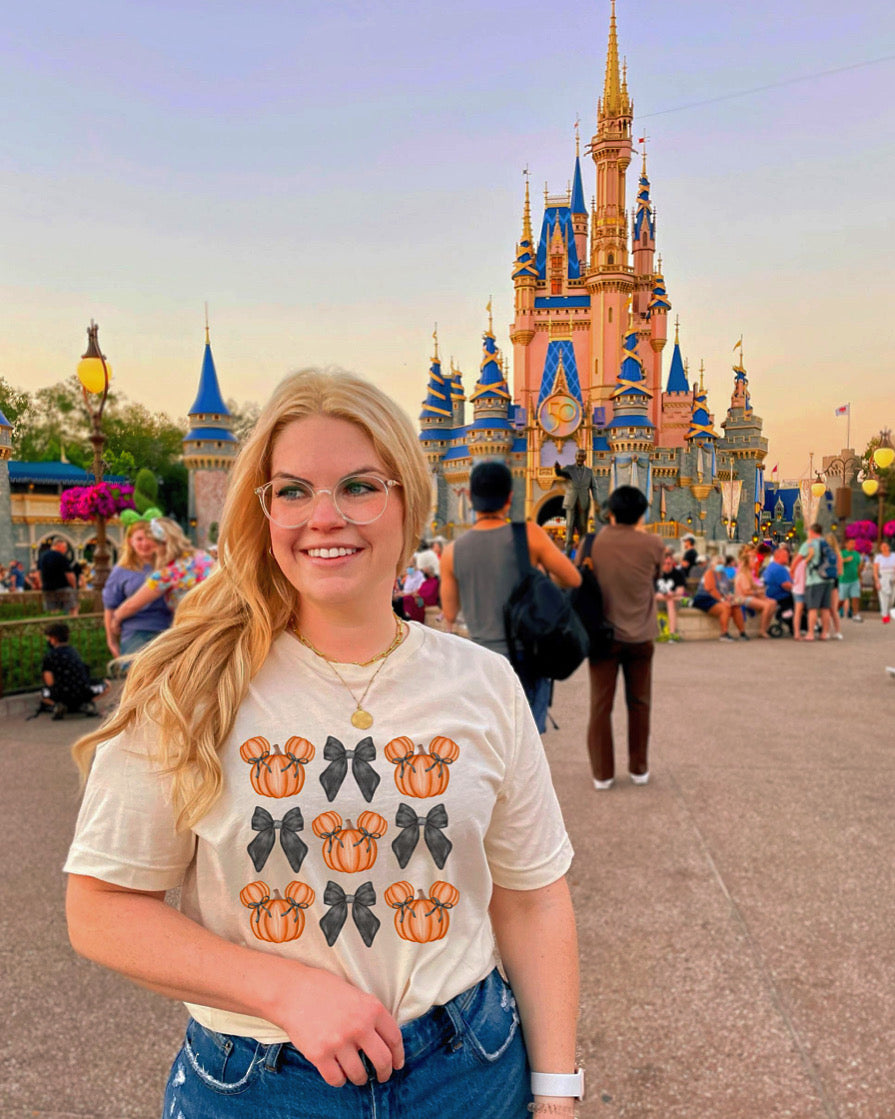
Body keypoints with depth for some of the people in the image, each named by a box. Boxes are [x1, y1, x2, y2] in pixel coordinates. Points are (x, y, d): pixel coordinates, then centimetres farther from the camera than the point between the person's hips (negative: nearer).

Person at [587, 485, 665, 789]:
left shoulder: (593, 543, -7)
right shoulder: (653, 544, -7)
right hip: (641, 636, 1)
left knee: (601, 705, 7)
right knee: (639, 704, 14)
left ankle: (602, 773, 12)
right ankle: (639, 768, 24)